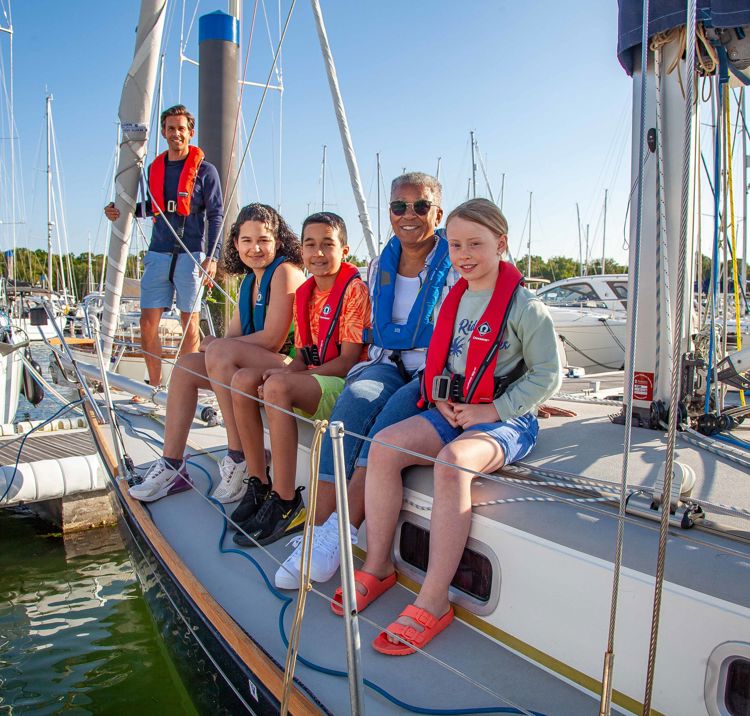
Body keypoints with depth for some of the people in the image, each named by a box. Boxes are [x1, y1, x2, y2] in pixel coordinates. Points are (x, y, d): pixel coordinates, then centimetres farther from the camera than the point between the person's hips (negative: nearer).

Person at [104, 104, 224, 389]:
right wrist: (122, 211, 10)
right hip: (158, 253, 5)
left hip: (190, 255, -4)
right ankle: (154, 385, 12)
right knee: (148, 321, 1)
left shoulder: (205, 170, 1)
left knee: (189, 322, 1)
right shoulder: (155, 168, 15)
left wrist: (212, 257, -11)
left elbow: (216, 216, -2)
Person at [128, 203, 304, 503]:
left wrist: (216, 344, -8)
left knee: (221, 352, -30)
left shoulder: (285, 271, -11)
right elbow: (234, 334, 12)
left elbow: (272, 339, -18)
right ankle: (172, 466, 1)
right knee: (186, 365, 0)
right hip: (254, 365, 9)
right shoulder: (250, 279, 17)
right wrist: (214, 345, -12)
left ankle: (239, 458, -21)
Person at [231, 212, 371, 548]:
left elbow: (347, 362, -15)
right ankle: (260, 485, -1)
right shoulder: (304, 294, 13)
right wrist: (284, 371, -9)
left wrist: (290, 376, -19)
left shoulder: (354, 289, -10)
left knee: (277, 387, -31)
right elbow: (304, 356, 14)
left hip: (346, 383, -8)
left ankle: (287, 505, -23)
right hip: (312, 380, 8)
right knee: (243, 380, -10)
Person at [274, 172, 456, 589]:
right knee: (354, 402, -28)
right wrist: (377, 362, 5)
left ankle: (341, 533, -32)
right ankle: (320, 530, -31)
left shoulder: (456, 267, -4)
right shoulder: (379, 267, 13)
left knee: (390, 419, -34)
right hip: (388, 365, 4)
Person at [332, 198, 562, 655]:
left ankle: (434, 602, -27)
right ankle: (378, 566, -4)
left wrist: (493, 410, -15)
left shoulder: (525, 306, -7)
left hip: (507, 419, -6)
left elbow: (548, 375, -8)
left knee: (453, 462, -36)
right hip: (451, 412, 7)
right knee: (385, 445, -17)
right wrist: (441, 399, 2)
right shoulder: (453, 300, 13)